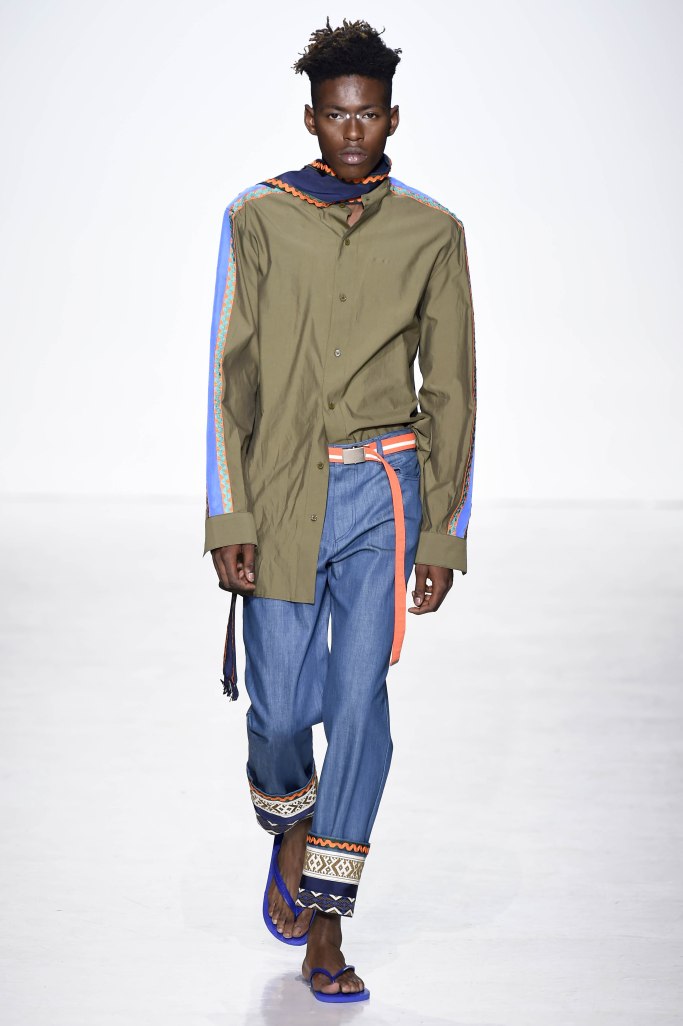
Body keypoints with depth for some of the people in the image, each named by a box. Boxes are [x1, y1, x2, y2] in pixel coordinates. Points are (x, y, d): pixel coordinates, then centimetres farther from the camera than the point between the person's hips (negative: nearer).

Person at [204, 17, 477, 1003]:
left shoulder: (431, 232, 4)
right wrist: (229, 522, -5)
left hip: (382, 489, 0)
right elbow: (231, 378, 1)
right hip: (280, 491, 0)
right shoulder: (258, 220, 2)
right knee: (282, 708, 0)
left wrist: (443, 536, 3)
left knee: (359, 702, -6)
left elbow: (451, 389, 7)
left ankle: (323, 926, 4)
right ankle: (289, 830, 35)